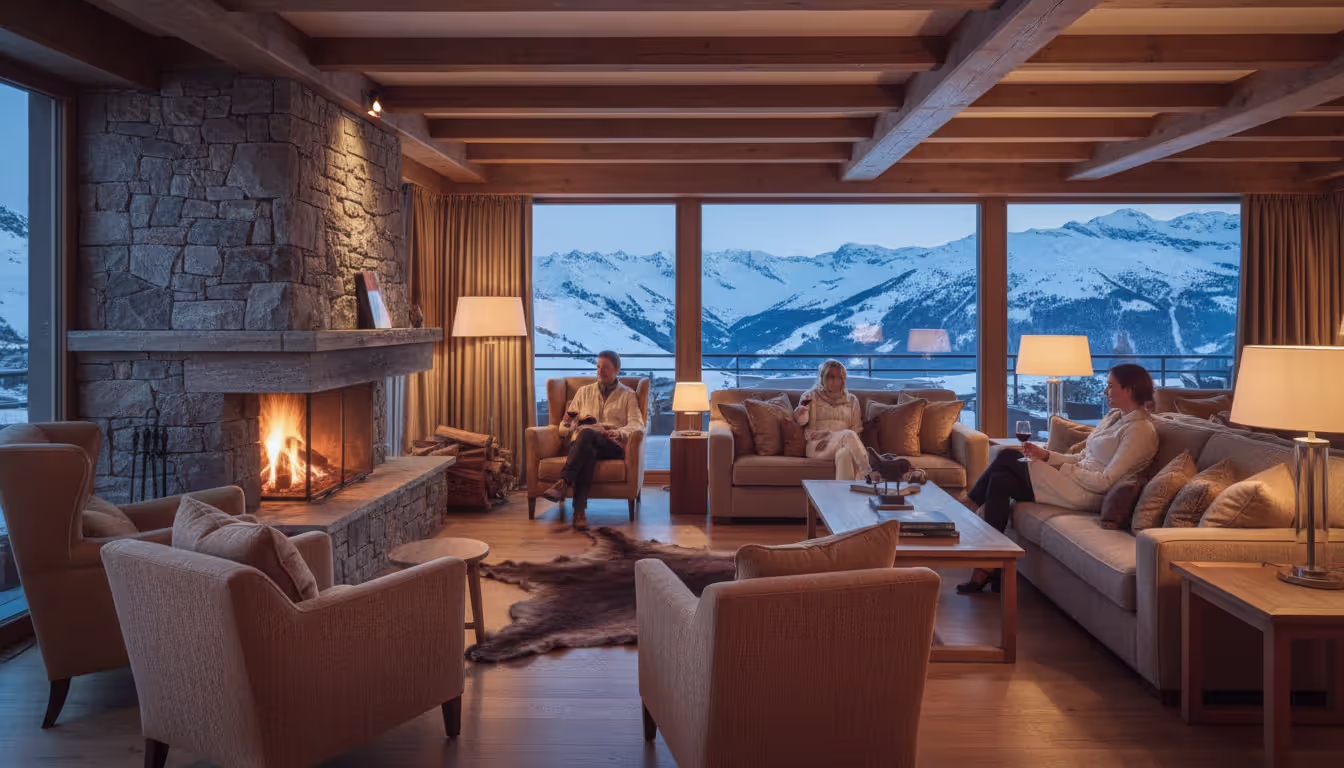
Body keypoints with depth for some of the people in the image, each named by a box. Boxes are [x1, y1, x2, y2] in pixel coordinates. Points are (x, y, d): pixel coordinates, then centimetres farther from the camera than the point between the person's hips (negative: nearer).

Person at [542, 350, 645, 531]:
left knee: (586, 433, -38)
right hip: (581, 443, 2)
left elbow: (637, 424, 3)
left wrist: (617, 433, -18)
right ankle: (579, 511, -51)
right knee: (588, 453, -39)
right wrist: (568, 424, -4)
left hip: (611, 446, -2)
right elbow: (564, 427, 23)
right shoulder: (584, 392, 29)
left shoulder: (627, 395, 21)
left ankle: (563, 483, -49)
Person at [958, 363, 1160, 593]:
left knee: (1006, 458, -12)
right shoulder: (1115, 417, 18)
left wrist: (1067, 470, -12)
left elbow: (1106, 481, -19)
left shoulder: (1141, 431, -12)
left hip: (1085, 493, -9)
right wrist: (1046, 455, 6)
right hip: (1075, 475, 9)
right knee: (999, 481, -8)